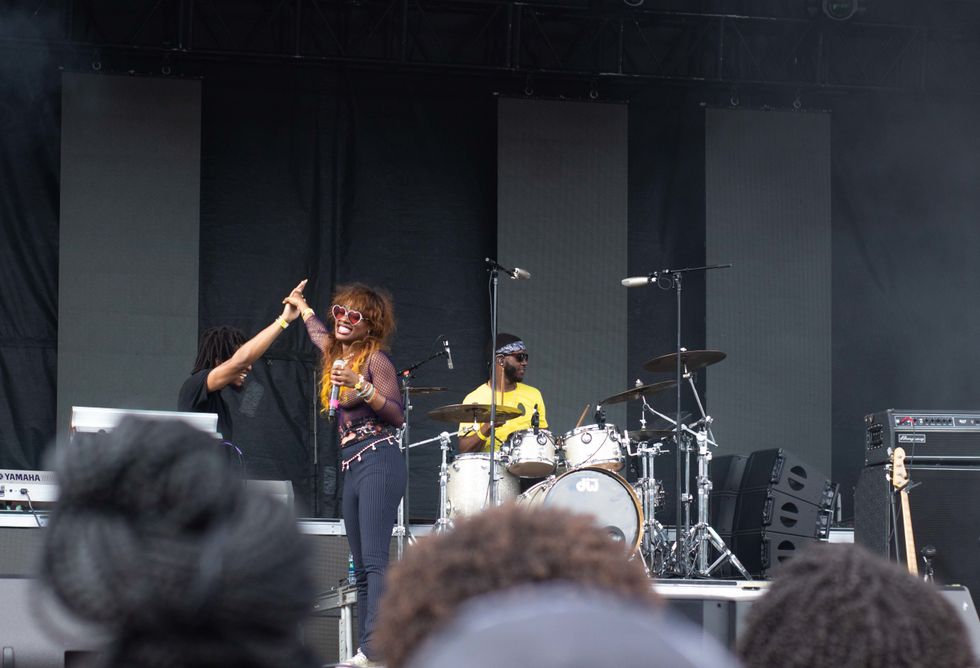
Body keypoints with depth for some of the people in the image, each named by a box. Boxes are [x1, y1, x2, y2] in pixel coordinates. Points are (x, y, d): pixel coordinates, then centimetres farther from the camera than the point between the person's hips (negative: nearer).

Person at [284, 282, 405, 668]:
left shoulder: (375, 359, -4)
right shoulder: (337, 354, 18)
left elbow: (397, 415, -11)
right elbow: (320, 334, 43)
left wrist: (360, 387, -21)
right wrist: (302, 308, 57)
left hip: (377, 461, -9)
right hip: (350, 467, 9)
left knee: (374, 560, -19)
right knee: (362, 567, 4)